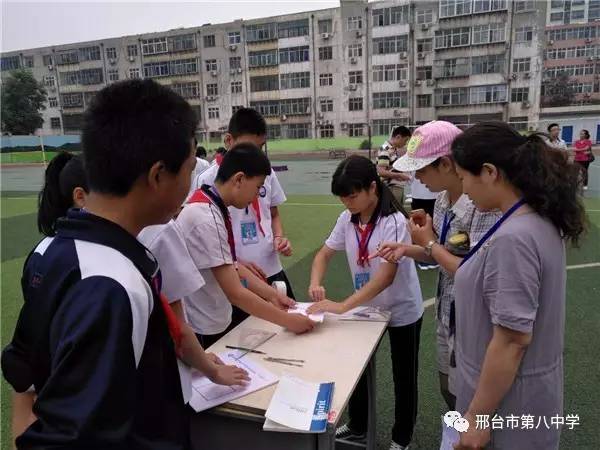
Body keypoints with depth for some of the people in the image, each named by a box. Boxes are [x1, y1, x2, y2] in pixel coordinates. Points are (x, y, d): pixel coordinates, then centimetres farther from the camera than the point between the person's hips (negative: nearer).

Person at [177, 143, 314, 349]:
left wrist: (272, 295, 3)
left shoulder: (212, 207, 1)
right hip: (201, 334, -9)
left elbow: (232, 265, 7)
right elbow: (236, 293, -26)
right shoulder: (207, 219, -27)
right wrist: (288, 321, -18)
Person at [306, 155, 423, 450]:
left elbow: (387, 276, -33)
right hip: (367, 306, 6)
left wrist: (342, 306, -40)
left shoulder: (394, 221, -27)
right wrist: (316, 283, -21)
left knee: (403, 376, 13)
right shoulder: (346, 219, -8)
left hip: (402, 310, -5)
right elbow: (324, 254, 0)